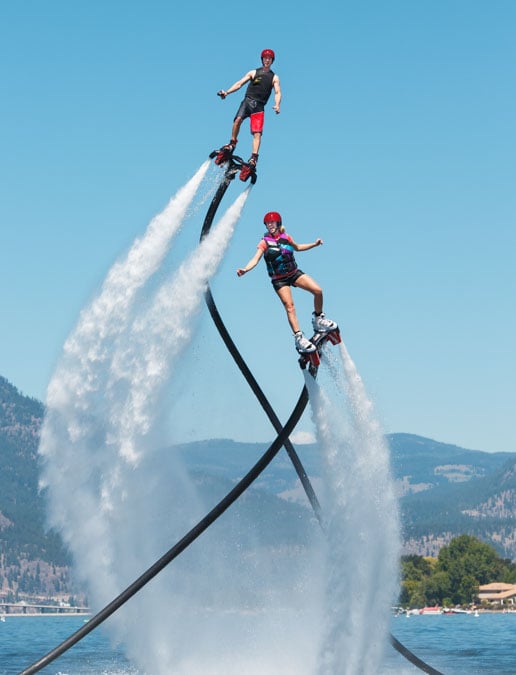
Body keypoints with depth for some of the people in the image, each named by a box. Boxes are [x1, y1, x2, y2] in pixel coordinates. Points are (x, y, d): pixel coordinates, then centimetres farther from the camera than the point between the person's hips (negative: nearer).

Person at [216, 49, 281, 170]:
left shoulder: (274, 77, 14)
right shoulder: (253, 73, 15)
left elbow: (277, 92, 3)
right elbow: (240, 83, 8)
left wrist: (277, 105, -18)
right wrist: (227, 92, -6)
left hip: (259, 106, 0)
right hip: (248, 101, 0)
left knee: (257, 133, -13)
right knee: (238, 119, -28)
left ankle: (254, 158, -19)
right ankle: (232, 144, -12)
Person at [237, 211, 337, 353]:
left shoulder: (285, 237, 2)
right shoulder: (265, 241, -9)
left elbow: (297, 247, 22)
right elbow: (256, 259, -20)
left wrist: (314, 244, 14)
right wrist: (245, 269, -38)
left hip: (294, 273, 4)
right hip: (279, 280, -4)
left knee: (318, 291, -11)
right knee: (289, 306, -16)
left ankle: (318, 320, 9)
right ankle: (299, 338, -14)